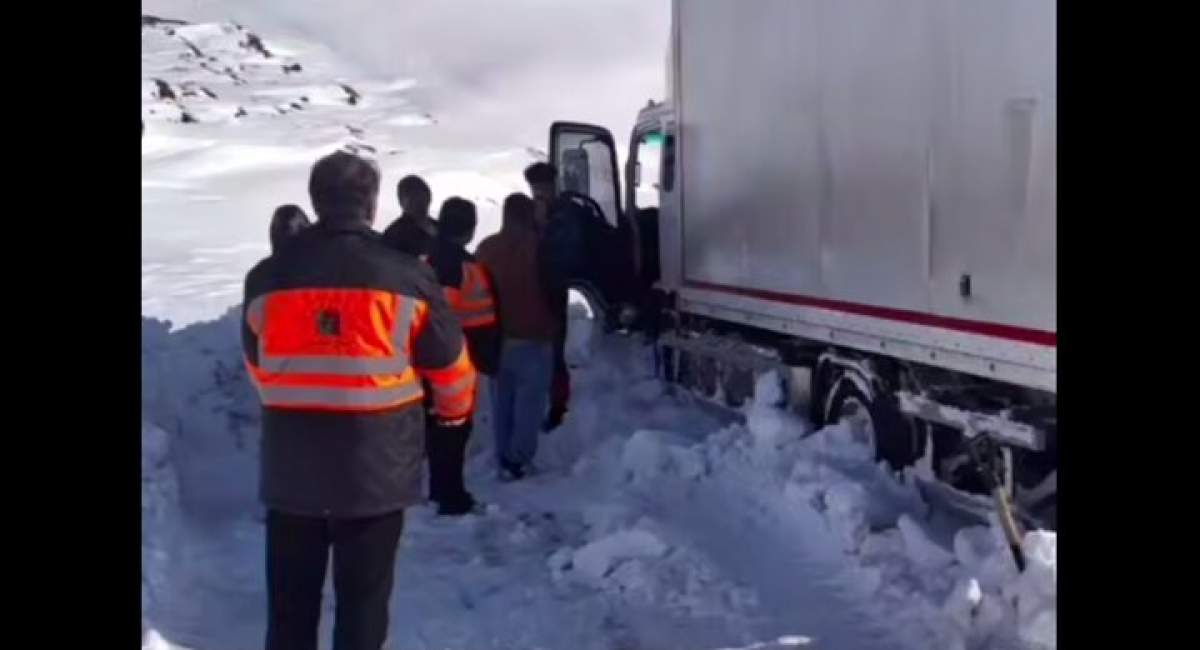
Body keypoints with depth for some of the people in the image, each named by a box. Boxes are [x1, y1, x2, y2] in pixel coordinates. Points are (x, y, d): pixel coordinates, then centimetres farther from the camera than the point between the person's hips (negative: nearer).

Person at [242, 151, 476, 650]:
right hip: (377, 465, -2)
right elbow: (449, 364, 3)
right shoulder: (407, 277, -7)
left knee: (290, 596, 16)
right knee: (363, 596, 10)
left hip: (291, 466, 2)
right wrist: (455, 410, 25)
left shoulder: (267, 277, 1)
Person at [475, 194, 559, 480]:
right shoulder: (537, 246, -10)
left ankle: (504, 459, 17)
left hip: (496, 337, 6)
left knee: (502, 401, 13)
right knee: (529, 401, 0)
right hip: (532, 337, -6)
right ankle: (517, 460, -3)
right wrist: (553, 328, 8)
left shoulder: (486, 248, 8)